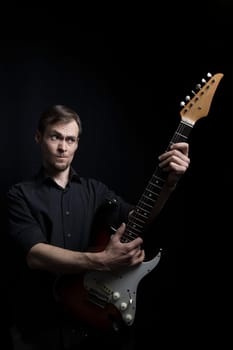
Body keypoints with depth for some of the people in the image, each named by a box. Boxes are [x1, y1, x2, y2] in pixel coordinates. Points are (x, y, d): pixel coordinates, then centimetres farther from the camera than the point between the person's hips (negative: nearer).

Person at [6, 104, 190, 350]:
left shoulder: (95, 190, 10)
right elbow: (34, 254, -18)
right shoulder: (19, 195, -3)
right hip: (40, 327, -3)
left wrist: (169, 182, -22)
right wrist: (101, 262, -30)